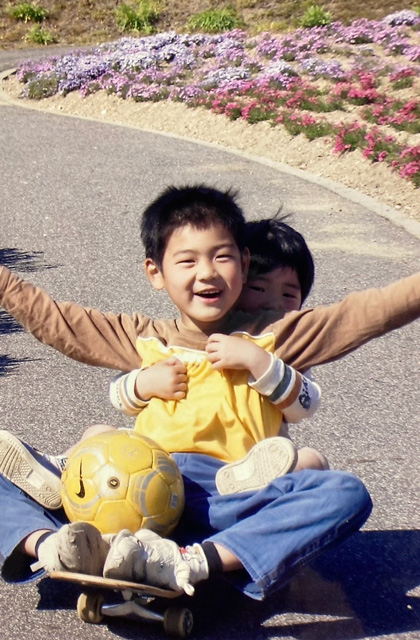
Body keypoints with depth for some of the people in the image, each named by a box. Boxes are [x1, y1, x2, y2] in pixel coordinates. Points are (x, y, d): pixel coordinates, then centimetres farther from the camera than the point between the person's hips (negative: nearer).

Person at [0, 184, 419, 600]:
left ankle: (191, 563, -40)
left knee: (346, 494, -29)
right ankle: (52, 545, -41)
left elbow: (364, 312, 3)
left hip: (229, 504, -1)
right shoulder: (142, 340, 17)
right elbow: (50, 318, 21)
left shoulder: (271, 337, 11)